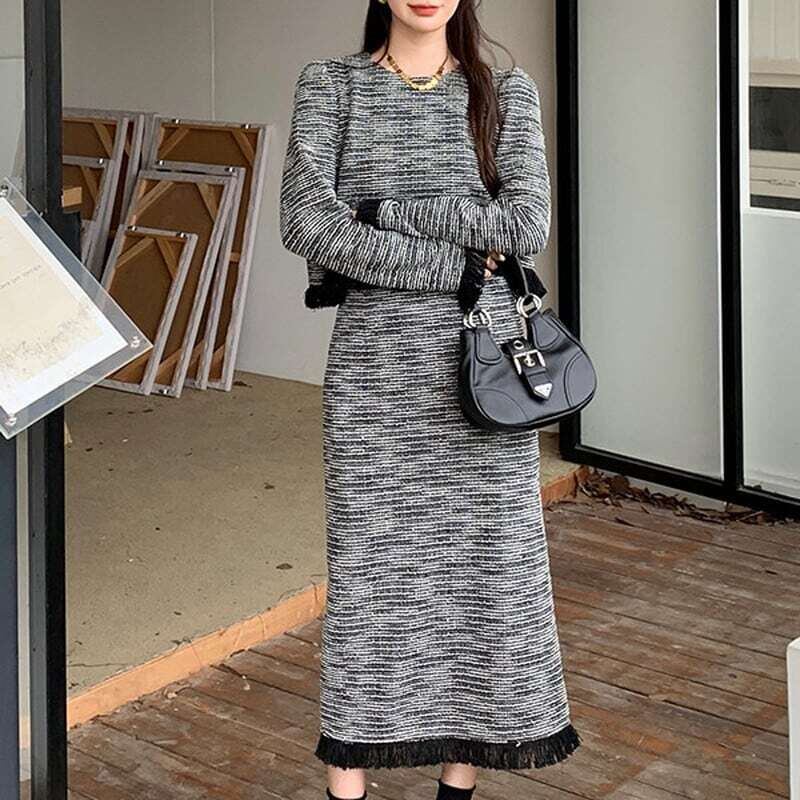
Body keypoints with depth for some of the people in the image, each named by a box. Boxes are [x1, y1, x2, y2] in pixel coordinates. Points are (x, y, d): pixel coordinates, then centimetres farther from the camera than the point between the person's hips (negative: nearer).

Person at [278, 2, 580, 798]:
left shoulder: (507, 91, 7)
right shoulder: (330, 85, 3)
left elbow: (528, 226, -7)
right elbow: (304, 222, -11)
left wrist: (381, 210, -11)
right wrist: (453, 265, -13)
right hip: (375, 364, -1)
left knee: (487, 568, 5)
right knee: (367, 570, 2)